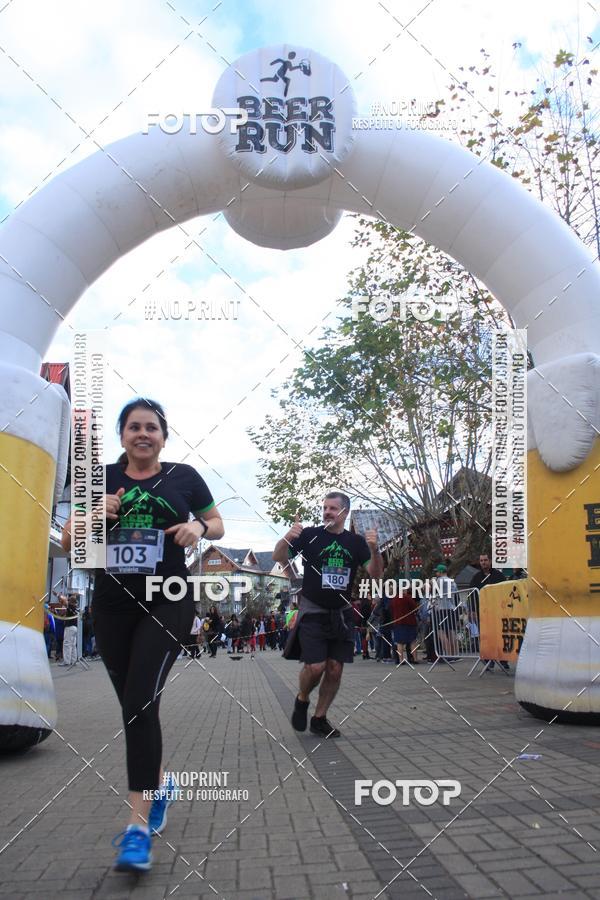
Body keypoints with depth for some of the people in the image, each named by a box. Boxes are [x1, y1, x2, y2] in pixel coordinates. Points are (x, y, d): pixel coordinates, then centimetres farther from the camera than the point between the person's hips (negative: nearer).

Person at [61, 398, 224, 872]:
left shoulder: (184, 476, 1)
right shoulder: (102, 478, 5)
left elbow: (217, 524, 12)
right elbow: (67, 541, 8)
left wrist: (198, 526, -11)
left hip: (168, 602, -3)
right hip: (113, 604, 3)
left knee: (141, 701, -16)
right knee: (133, 704, 14)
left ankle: (139, 825, -8)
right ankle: (158, 785, 39)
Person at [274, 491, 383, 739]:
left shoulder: (356, 542, 3)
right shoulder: (310, 535, -5)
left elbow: (376, 574, -1)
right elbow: (278, 558, -9)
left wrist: (374, 550, -20)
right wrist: (288, 538, -30)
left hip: (341, 615, 3)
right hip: (312, 613, -3)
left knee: (335, 669, 4)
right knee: (315, 667, -13)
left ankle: (319, 719, 21)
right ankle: (302, 700, 18)